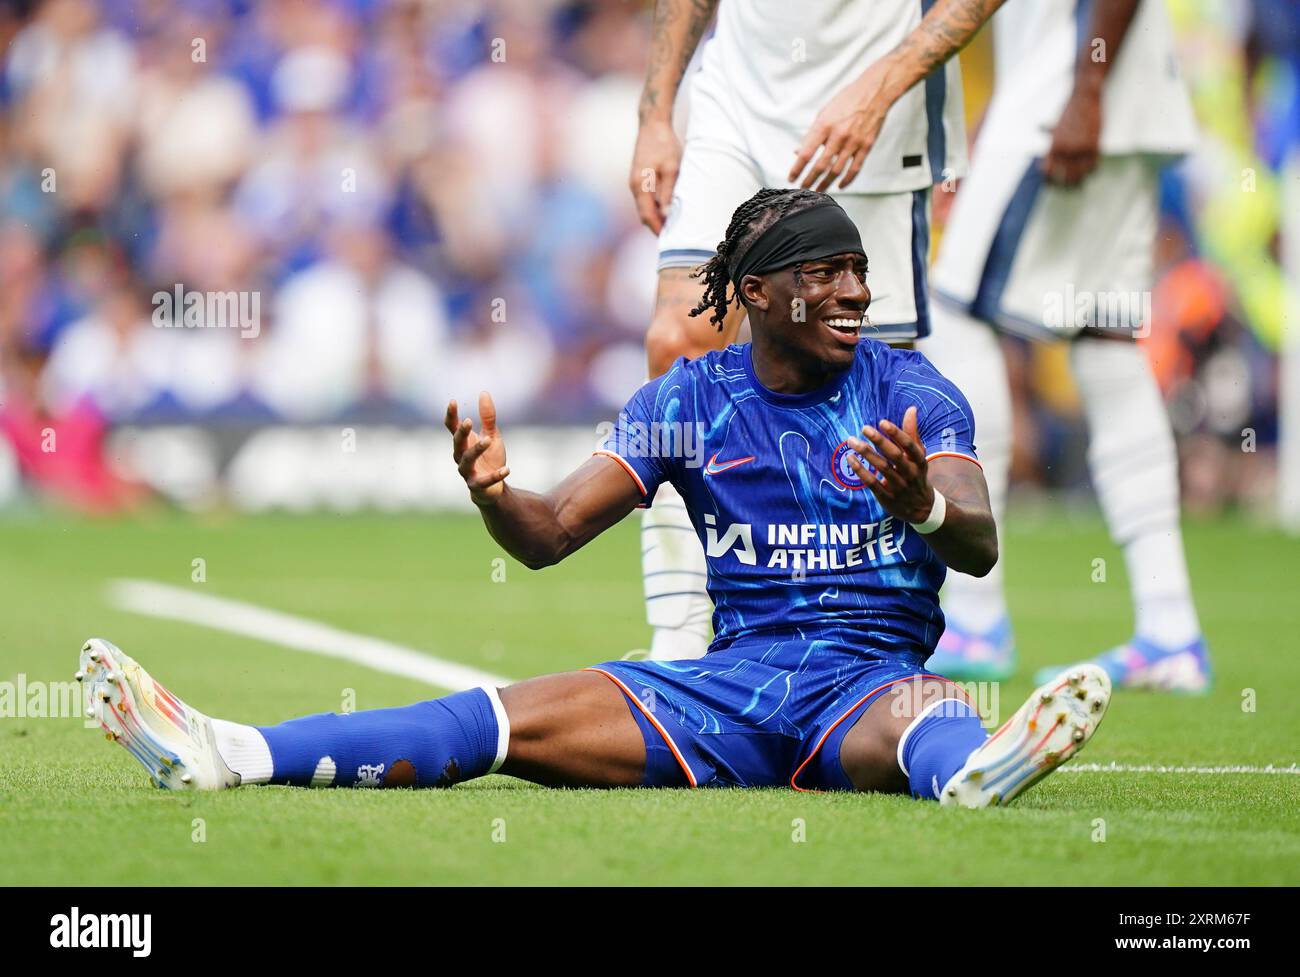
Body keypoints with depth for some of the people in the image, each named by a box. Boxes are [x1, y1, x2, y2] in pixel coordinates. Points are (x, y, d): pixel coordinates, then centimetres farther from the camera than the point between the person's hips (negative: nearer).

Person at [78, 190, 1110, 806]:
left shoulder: (911, 392, 1)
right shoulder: (692, 399, 9)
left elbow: (981, 548, -13)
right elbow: (552, 533, 6)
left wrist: (922, 504, -38)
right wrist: (495, 492, -19)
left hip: (872, 679, -3)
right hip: (733, 680, 3)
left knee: (923, 718, -40)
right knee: (518, 718, -15)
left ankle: (976, 771, -78)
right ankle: (220, 754, -28)